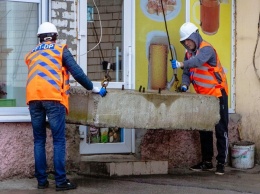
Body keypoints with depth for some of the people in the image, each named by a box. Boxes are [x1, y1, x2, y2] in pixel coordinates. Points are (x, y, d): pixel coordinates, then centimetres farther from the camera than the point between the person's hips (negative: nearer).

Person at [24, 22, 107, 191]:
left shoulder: (31, 54, 25)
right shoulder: (61, 50, 12)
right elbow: (77, 73, 4)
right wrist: (93, 88, 14)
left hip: (33, 98, 4)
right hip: (53, 97, -4)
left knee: (39, 140, 9)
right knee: (59, 140, -2)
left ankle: (42, 180, 8)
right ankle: (61, 181, -5)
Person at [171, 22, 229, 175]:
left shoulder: (206, 49, -17)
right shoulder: (189, 53, 8)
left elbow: (199, 60, -38)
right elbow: (187, 73, 5)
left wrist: (181, 64, -49)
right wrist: (185, 85, -14)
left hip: (218, 94, -8)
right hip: (203, 97, 8)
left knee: (221, 129, -5)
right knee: (204, 130, 11)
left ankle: (221, 163, -3)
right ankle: (207, 162, 19)